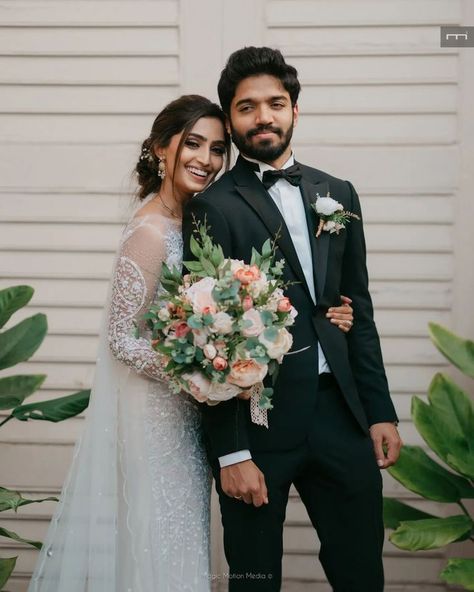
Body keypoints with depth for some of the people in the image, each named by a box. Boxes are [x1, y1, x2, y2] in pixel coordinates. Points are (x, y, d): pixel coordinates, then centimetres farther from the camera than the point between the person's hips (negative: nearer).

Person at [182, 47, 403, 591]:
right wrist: (230, 452, -11)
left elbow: (358, 309, 12)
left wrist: (380, 411, 8)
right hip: (258, 423, -4)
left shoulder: (337, 194, 10)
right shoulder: (213, 207, -7)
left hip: (341, 413, 5)